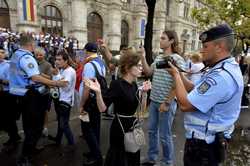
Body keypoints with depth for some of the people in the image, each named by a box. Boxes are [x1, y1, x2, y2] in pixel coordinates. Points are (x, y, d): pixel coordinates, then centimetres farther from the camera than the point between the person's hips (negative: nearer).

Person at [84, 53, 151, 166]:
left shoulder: (134, 84, 4)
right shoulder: (117, 84, -19)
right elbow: (102, 108, -21)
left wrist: (144, 91, 2)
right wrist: (98, 92, -35)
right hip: (120, 127, -7)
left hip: (133, 125, 8)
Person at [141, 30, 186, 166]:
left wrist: (166, 103, -16)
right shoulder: (158, 58, 8)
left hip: (166, 103, -7)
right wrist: (142, 57, 4)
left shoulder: (177, 59, -13)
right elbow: (148, 72, 15)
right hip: (154, 101, 7)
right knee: (152, 131, 18)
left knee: (164, 136, 6)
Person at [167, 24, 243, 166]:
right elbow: (195, 90, 8)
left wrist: (175, 75, -18)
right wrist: (178, 72, -2)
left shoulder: (221, 76, -30)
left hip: (203, 144, -10)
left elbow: (185, 105, -30)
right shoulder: (228, 67, 5)